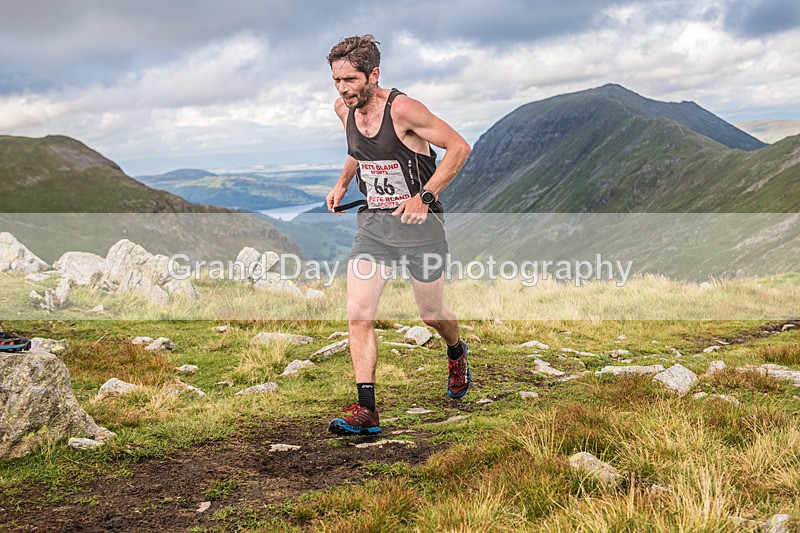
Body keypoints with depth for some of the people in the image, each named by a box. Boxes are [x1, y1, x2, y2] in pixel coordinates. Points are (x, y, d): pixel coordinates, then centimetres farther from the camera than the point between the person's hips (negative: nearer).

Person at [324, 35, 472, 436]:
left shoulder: (401, 109, -19)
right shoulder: (344, 108, 1)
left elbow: (459, 147, -15)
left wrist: (425, 197, -22)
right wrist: (342, 184, 9)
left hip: (419, 224, -5)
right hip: (373, 224, 5)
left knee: (431, 314, 11)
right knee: (358, 314, -10)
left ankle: (456, 352, 47)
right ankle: (366, 410, -6)